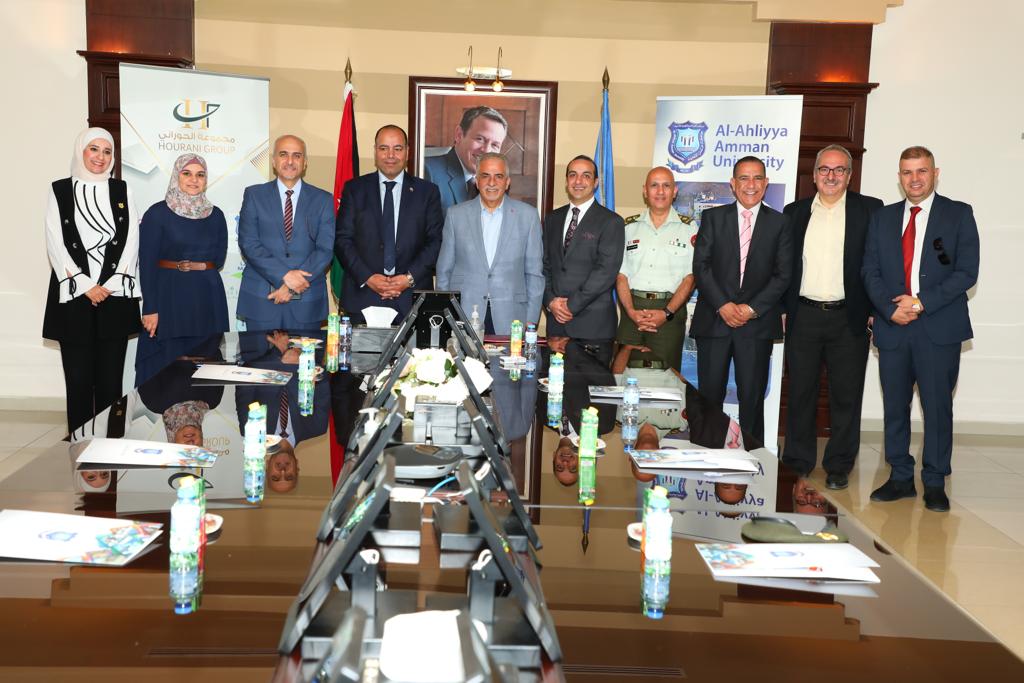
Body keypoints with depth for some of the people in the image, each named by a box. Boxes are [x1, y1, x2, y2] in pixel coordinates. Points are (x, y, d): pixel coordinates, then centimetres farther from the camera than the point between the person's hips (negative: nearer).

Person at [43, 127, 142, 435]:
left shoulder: (122, 190, 10)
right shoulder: (60, 190, 6)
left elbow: (131, 240, 4)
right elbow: (56, 244, 0)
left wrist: (110, 285, -6)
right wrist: (85, 286, -9)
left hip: (116, 295, 1)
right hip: (73, 295, -1)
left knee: (111, 378, 2)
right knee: (78, 377, 0)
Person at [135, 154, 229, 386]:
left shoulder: (216, 215, 8)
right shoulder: (157, 213, -3)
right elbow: (146, 263, -6)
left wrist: (184, 265, 1)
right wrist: (150, 309, -12)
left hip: (208, 299, 4)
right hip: (169, 297, -3)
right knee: (167, 366, -1)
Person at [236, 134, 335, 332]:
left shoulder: (323, 200, 6)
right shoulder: (254, 195, 6)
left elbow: (326, 249, -2)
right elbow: (248, 243, -3)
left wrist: (292, 286, -11)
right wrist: (284, 276, -16)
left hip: (307, 302, 0)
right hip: (261, 299, 0)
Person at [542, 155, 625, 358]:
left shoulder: (611, 222, -3)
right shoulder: (552, 219, 15)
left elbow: (606, 270, -12)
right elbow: (545, 264, 13)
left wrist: (572, 304, -13)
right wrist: (550, 301, -3)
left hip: (594, 324, -4)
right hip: (557, 320, 4)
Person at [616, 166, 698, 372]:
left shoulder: (688, 229, 5)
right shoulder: (630, 227, 11)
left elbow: (690, 277, -1)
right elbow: (621, 275, 6)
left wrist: (667, 313, -13)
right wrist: (631, 311, -9)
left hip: (670, 310, -2)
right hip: (632, 310, 2)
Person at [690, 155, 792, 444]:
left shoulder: (779, 223, 8)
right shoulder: (713, 217, 8)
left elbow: (783, 274, 2)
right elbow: (701, 266, 0)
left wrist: (752, 308, -9)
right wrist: (722, 305, -11)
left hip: (757, 323, 0)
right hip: (714, 320, 0)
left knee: (752, 397, 3)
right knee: (709, 396, 2)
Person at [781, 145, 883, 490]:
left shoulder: (870, 209, 3)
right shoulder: (795, 212, 10)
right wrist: (780, 310, 4)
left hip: (849, 318, -1)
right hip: (804, 316, 2)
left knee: (846, 395, 5)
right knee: (800, 393, 7)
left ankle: (839, 467, 17)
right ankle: (798, 464, 18)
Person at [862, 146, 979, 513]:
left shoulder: (959, 214, 3)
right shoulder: (882, 217, 12)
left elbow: (967, 271, -5)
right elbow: (870, 271, 6)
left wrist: (922, 302, -14)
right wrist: (890, 308, -10)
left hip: (939, 327, -3)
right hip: (892, 328, 3)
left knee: (937, 406, 0)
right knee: (894, 406, 8)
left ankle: (935, 484, 11)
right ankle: (900, 478, 19)